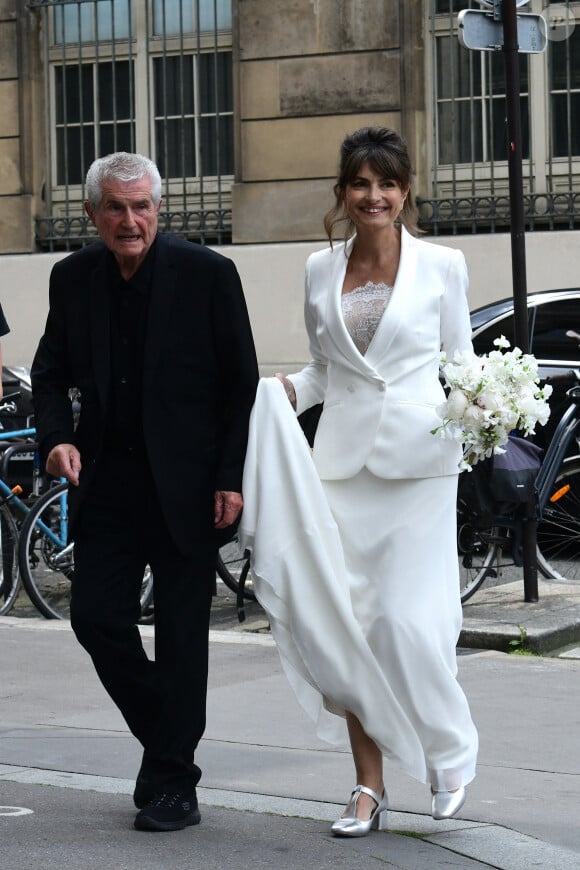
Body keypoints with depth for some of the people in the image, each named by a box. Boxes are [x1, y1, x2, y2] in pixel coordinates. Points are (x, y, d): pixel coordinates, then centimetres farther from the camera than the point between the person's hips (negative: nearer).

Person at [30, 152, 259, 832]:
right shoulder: (73, 278, 4)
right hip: (107, 478, 4)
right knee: (94, 614, 1)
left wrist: (231, 479, -11)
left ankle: (173, 785, 13)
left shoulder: (208, 274, -7)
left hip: (186, 483, -4)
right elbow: (51, 372, 12)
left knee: (181, 633, 3)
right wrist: (57, 437, -8)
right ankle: (164, 739, 24)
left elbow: (242, 385, -5)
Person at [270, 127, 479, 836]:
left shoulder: (441, 265, 2)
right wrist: (283, 391, -1)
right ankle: (369, 784, 11)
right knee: (345, 623, 0)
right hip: (343, 459, 3)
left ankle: (449, 752, 17)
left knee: (406, 617, -9)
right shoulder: (320, 271, 11)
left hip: (418, 459, -3)